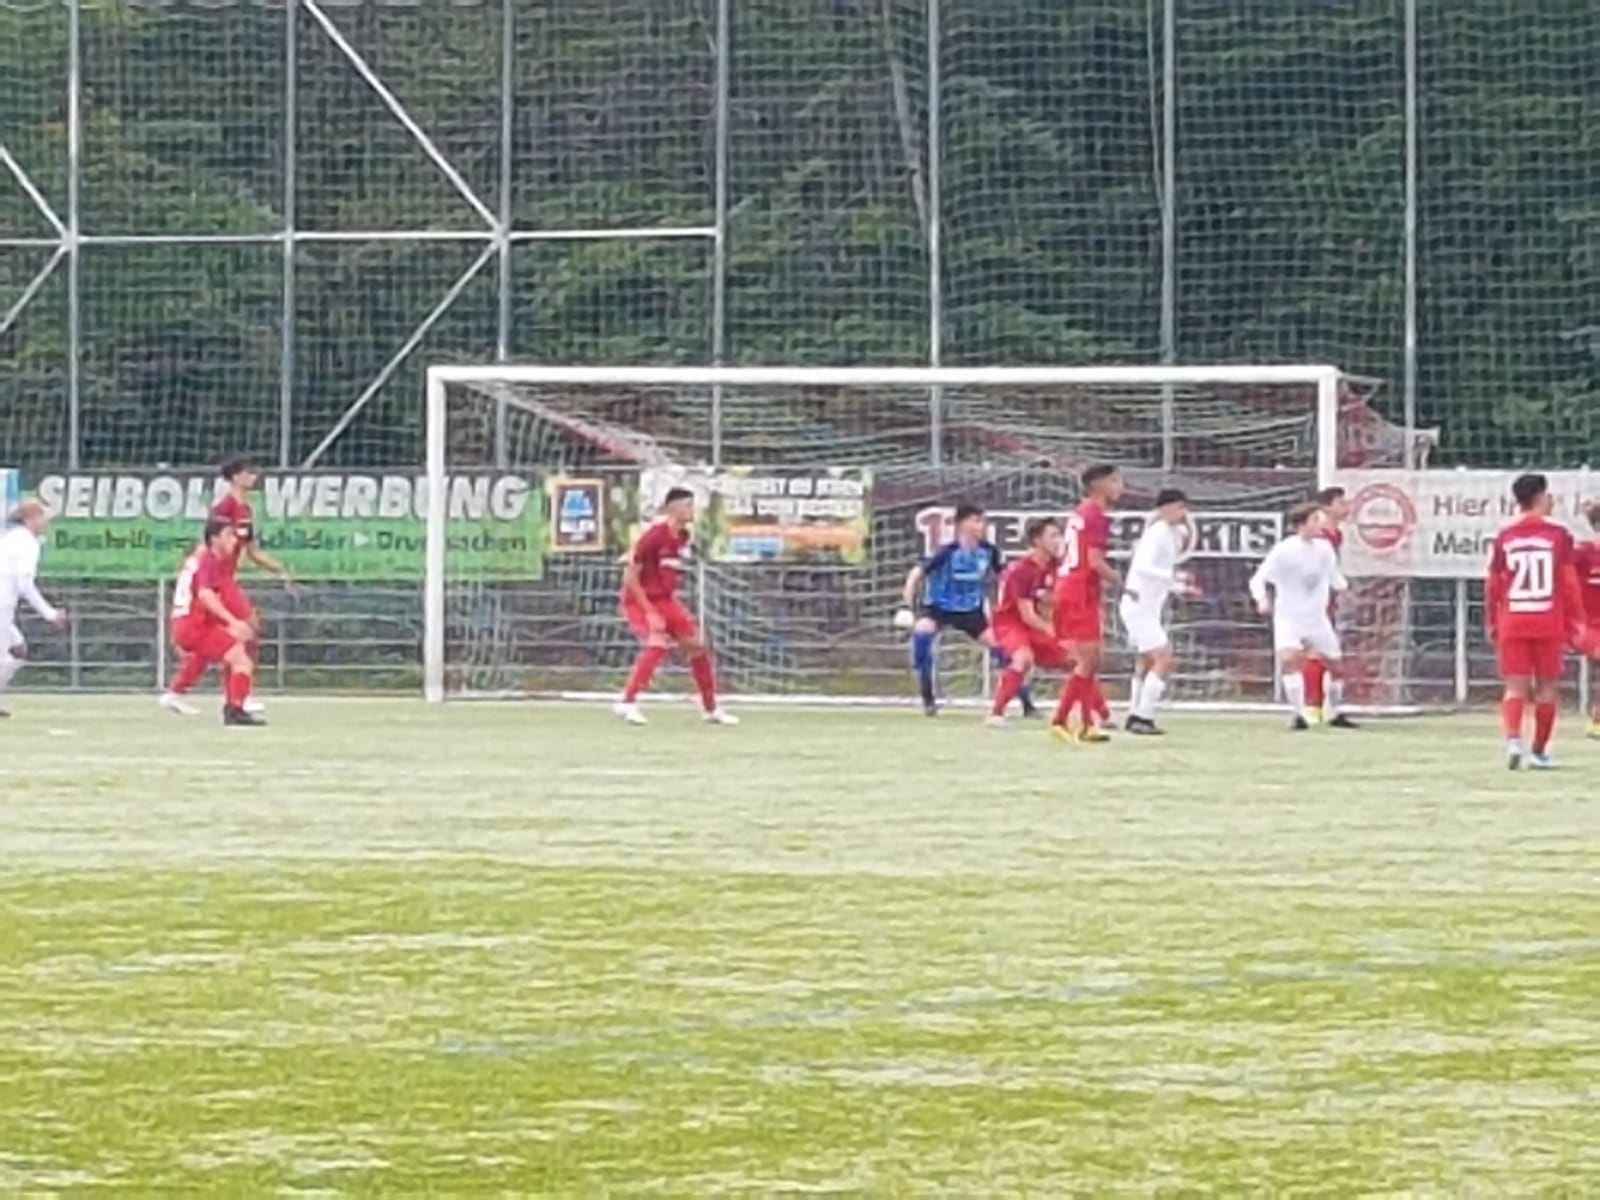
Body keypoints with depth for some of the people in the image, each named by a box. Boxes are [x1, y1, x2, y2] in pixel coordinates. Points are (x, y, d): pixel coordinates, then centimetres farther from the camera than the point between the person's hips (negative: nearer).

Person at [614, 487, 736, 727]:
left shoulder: (683, 537, 2)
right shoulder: (654, 536, -22)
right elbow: (630, 576, -21)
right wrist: (650, 612, -22)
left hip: (665, 600, 8)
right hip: (640, 600, -8)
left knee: (698, 648, 7)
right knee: (658, 644, -28)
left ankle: (711, 709, 20)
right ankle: (627, 703, -21)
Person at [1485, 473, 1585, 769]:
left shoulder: (1505, 537, 4)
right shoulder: (1558, 534, -3)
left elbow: (1492, 584, 7)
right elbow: (1570, 582, -4)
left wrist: (1492, 623, 17)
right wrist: (1575, 622, 4)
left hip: (1513, 623, 2)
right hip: (1549, 623, -2)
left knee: (1516, 687, 4)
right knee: (1547, 687, 10)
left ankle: (1513, 738, -21)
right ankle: (1539, 752, 13)